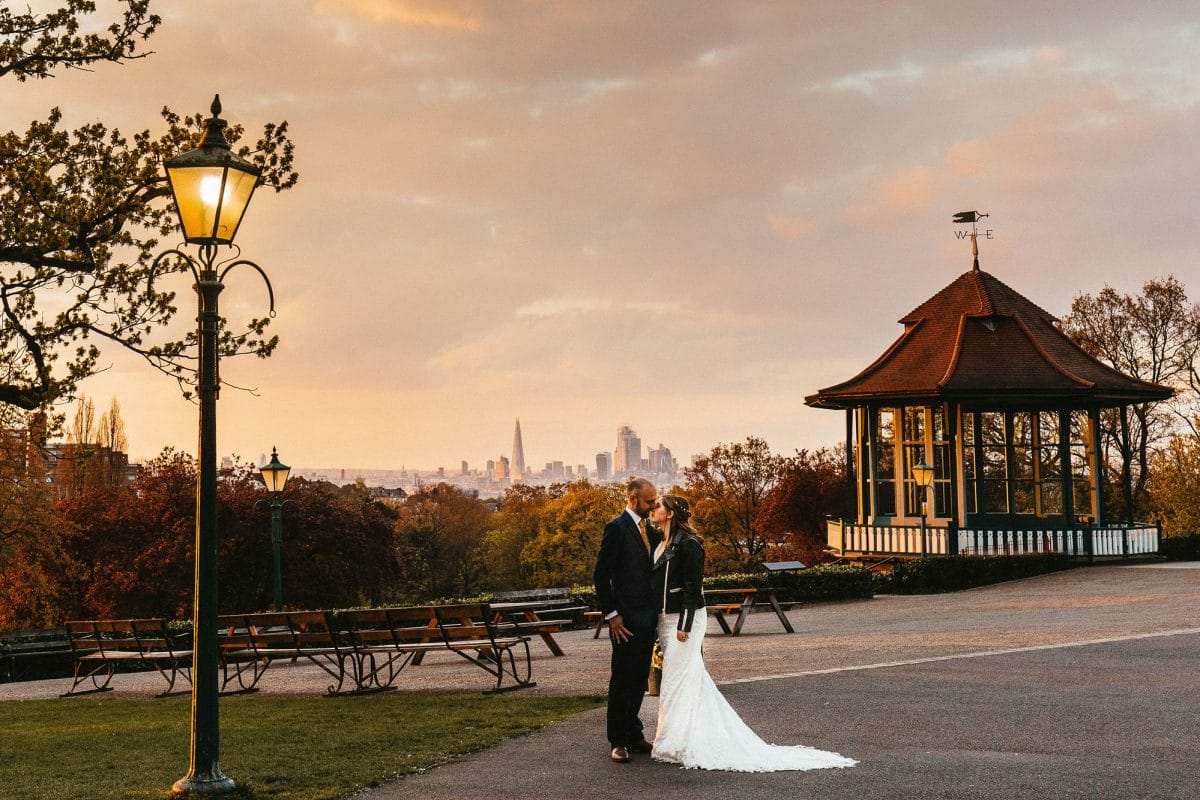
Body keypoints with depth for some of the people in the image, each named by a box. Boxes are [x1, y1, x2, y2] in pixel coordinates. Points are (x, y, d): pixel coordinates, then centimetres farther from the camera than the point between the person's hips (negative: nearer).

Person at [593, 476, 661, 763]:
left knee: (639, 679, 13)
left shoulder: (649, 529, 14)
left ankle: (633, 735, 21)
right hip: (627, 618, -8)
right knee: (622, 680, -2)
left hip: (647, 616, 8)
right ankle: (618, 742, 4)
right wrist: (612, 615, -16)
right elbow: (601, 575, -14)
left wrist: (657, 611, 15)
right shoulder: (617, 528, -12)